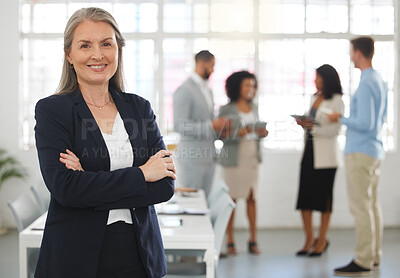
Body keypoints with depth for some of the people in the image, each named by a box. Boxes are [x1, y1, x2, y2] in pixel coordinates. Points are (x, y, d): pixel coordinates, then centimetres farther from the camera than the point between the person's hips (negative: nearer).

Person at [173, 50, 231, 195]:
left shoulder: (207, 90, 17)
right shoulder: (184, 90, -12)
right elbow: (179, 125, -20)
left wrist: (220, 129, 5)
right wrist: (211, 126, -24)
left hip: (208, 155, 8)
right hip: (191, 157, -8)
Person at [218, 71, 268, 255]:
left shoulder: (254, 108, 14)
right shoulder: (226, 110, -3)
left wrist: (262, 133, -1)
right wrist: (238, 134, -23)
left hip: (252, 157, 5)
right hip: (234, 158, -5)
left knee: (251, 198, 2)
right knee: (232, 198, -3)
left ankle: (253, 240, 5)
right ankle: (230, 241, 4)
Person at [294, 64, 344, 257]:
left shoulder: (336, 101, -6)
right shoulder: (314, 98, 16)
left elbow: (336, 129, -13)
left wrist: (314, 127, -21)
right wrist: (303, 123, 0)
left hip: (325, 154, -7)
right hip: (309, 150, 7)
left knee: (323, 197, 0)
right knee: (304, 196, 2)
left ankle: (322, 240, 9)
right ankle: (309, 239, 12)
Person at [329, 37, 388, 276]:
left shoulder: (366, 84, -16)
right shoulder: (380, 82, 13)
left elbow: (365, 123, -21)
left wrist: (341, 119, -7)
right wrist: (346, 118, 19)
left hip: (360, 153, -10)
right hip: (375, 150, 10)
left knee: (361, 206, -7)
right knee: (373, 204, 13)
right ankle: (374, 256, 20)